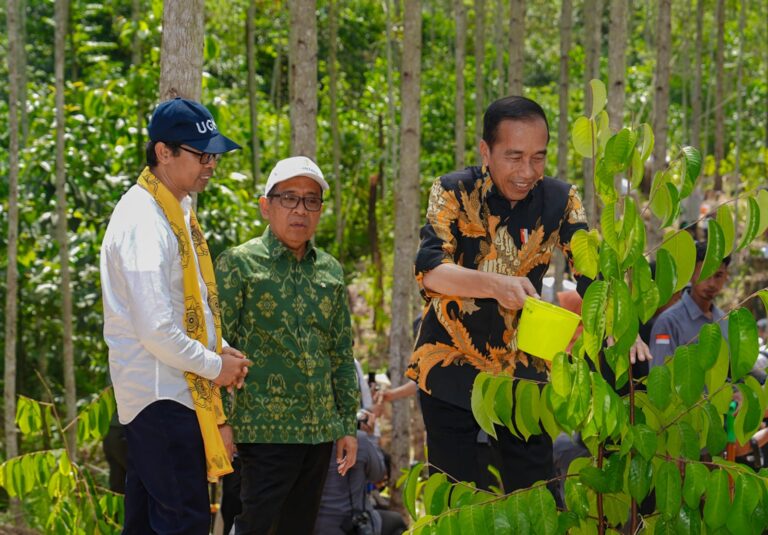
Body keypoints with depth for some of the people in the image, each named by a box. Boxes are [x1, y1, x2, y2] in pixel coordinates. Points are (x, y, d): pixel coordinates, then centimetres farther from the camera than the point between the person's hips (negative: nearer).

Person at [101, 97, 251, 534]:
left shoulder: (177, 210, 12)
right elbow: (157, 330, -24)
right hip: (161, 397, -10)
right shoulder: (144, 221, -19)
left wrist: (221, 350, 7)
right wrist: (215, 366, -10)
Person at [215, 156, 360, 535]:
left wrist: (349, 425, 14)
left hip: (320, 430, 6)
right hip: (264, 428, -6)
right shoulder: (239, 264, -2)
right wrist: (220, 420, -11)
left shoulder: (330, 271, 14)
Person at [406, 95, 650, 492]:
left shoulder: (560, 202, -1)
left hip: (522, 372, 2)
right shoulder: (453, 194, -9)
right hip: (451, 368, -2)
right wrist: (496, 285, -41)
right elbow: (429, 269, -22)